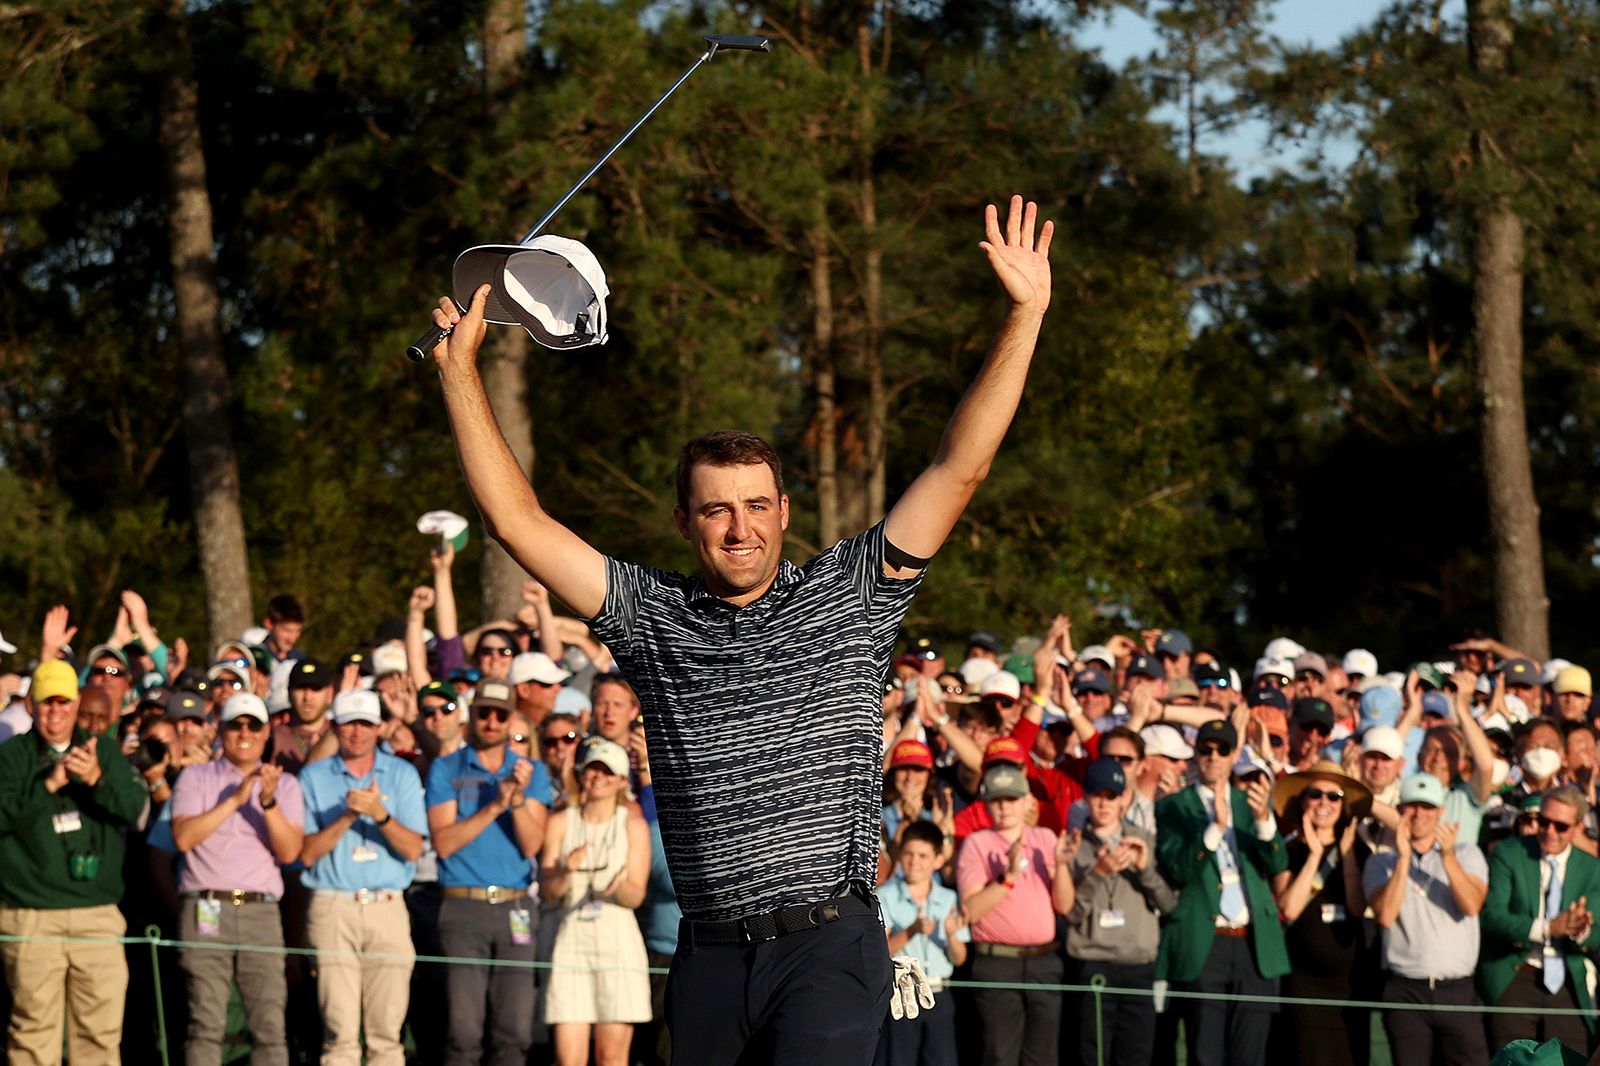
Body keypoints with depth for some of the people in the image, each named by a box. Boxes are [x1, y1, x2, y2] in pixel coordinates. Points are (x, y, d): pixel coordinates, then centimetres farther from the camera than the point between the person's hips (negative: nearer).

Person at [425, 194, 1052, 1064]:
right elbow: (517, 519, 10)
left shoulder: (847, 596, 6)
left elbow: (958, 469, 3)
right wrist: (459, 370, 10)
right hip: (710, 953, 4)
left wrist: (1024, 316, -3)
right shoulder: (653, 619, 11)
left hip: (828, 941, -3)